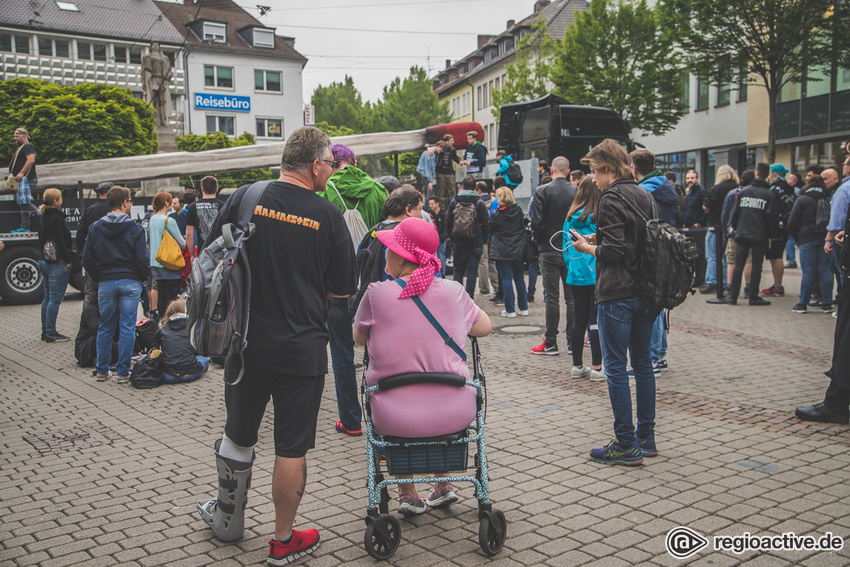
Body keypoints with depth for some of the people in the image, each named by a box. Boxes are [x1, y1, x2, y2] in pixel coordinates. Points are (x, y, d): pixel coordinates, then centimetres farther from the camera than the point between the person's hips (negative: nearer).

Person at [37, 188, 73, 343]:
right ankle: (51, 333, -3)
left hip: (45, 261, 10)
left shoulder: (43, 218, 13)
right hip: (58, 263, -10)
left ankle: (45, 330, 20)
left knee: (47, 298, 15)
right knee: (55, 298, -5)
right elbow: (60, 242, -20)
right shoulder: (56, 218, -16)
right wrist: (68, 260, -14)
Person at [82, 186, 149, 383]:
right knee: (127, 328, 2)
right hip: (130, 282, -3)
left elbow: (87, 260, 4)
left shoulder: (95, 228, 3)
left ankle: (102, 370, 19)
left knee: (105, 328, 13)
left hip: (105, 283, 3)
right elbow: (142, 260, -9)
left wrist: (99, 278, 16)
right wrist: (142, 278, 8)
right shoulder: (135, 229, -7)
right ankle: (123, 371, 4)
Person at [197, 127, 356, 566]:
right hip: (302, 348, -3)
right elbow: (342, 289, -2)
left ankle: (228, 521, 41)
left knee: (237, 435, 22)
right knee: (291, 448, 9)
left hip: (245, 343, 3)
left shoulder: (243, 198, -3)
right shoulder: (328, 215, -9)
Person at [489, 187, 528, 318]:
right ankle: (523, 308, 17)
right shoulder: (518, 211, -1)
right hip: (518, 250, 4)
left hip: (502, 252, -4)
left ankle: (510, 310, 1)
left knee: (506, 279, 0)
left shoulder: (497, 215, -12)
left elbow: (489, 231, 0)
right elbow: (523, 227, 10)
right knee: (519, 278, 12)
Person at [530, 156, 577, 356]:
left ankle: (550, 343, 3)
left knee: (552, 298, 1)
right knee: (572, 297, 8)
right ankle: (573, 342, 11)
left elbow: (535, 221, -12)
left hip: (550, 251, -3)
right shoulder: (577, 192, 0)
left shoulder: (542, 191, -8)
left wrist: (541, 241, 5)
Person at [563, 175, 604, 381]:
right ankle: (596, 368, 3)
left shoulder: (571, 217, 4)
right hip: (598, 275, -5)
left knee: (579, 319, 11)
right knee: (596, 320, 0)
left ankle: (577, 366, 17)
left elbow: (567, 247, 9)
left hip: (577, 275, 5)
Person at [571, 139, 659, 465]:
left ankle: (626, 445, 2)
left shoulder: (611, 199, -13)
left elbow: (614, 250, -21)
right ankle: (646, 438, 22)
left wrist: (587, 247, -2)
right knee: (642, 363, 14)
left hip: (617, 294, -9)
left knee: (616, 367, -2)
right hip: (646, 291, 9)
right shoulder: (644, 196, 12)